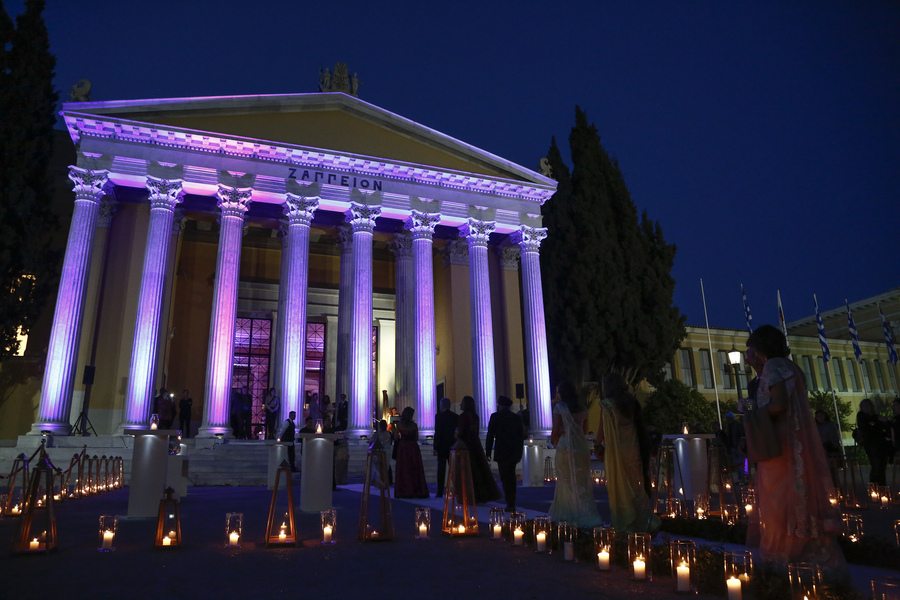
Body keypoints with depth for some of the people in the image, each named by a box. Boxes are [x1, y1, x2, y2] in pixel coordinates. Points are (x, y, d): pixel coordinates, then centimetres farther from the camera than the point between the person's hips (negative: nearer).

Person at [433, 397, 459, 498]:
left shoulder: (439, 416, -8)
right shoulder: (456, 416, 5)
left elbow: (437, 433, -11)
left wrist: (435, 447, -8)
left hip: (441, 446, -3)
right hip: (453, 446, 4)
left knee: (441, 469, 1)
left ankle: (440, 492, 1)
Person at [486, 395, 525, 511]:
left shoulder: (495, 417, -5)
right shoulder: (517, 417, 8)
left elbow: (490, 436, -6)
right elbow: (521, 435, 12)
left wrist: (488, 452, -1)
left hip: (502, 452, -5)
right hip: (514, 452, 5)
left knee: (505, 478, -1)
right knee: (511, 477, 16)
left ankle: (510, 504, -5)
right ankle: (512, 504, 21)